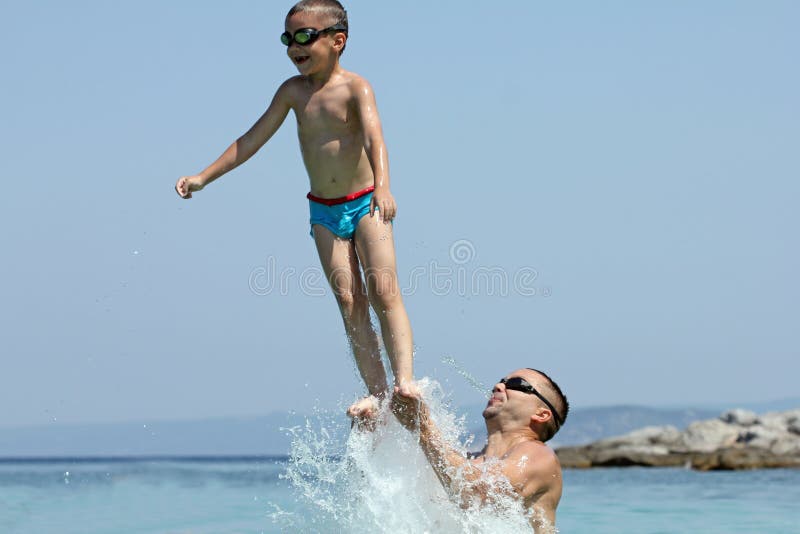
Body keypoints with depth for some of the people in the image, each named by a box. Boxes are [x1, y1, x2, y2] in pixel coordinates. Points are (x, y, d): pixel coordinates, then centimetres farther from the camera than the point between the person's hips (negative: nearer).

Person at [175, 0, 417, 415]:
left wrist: (383, 186, -47)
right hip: (324, 210, 4)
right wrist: (204, 177, 8)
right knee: (349, 300, -3)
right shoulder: (294, 91, 3)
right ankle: (377, 392, -5)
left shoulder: (354, 87, -13)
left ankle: (404, 381, -20)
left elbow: (374, 136, -29)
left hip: (365, 202, -4)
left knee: (383, 290, -15)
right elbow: (252, 140, 10)